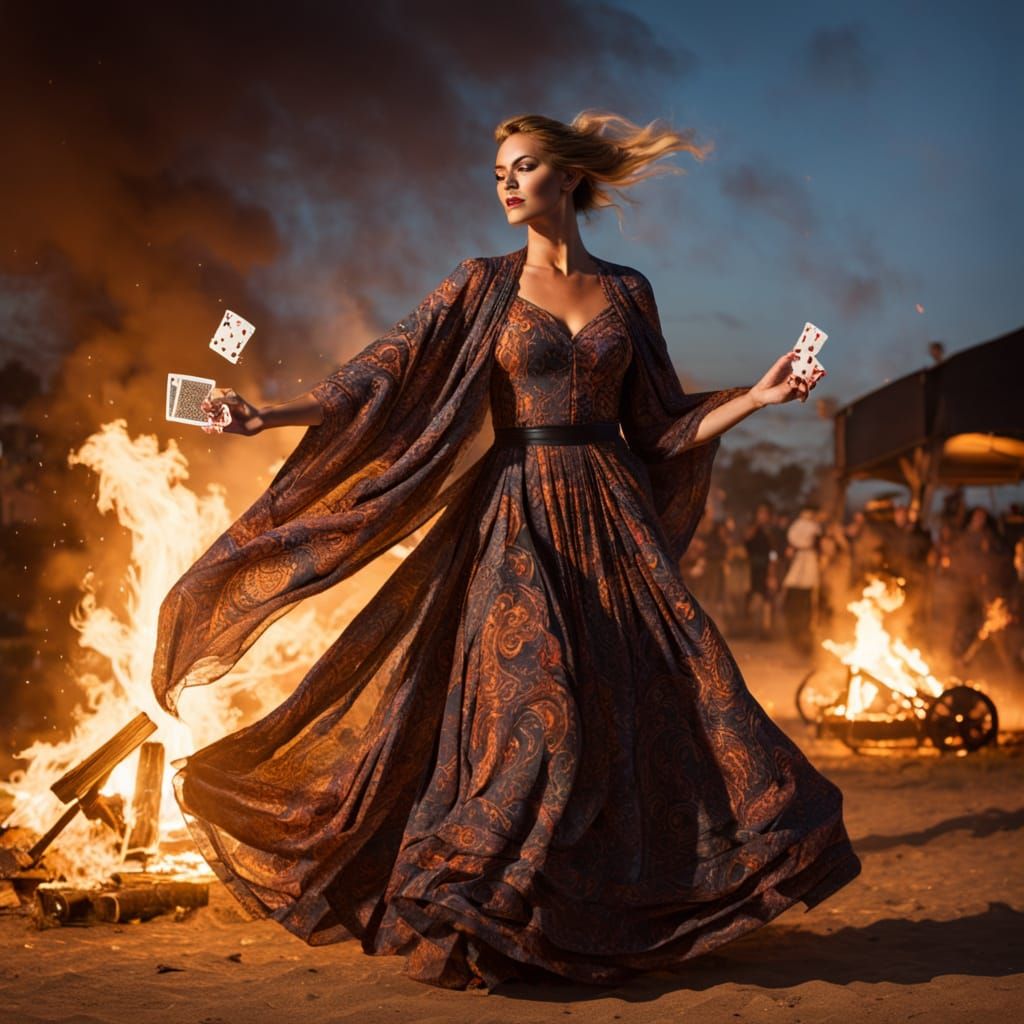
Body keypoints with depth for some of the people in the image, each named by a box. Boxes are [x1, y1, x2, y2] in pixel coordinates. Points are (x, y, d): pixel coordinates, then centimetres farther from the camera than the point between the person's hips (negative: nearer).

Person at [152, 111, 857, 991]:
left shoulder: (627, 290, 10)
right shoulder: (484, 286, 4)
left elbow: (661, 427, 13)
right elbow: (385, 374, -4)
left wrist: (757, 397, 5)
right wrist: (270, 416, -14)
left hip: (615, 521, 3)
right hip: (520, 520, -3)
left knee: (649, 702, -1)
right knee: (532, 710, -8)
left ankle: (627, 916, 14)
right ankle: (476, 925, 5)